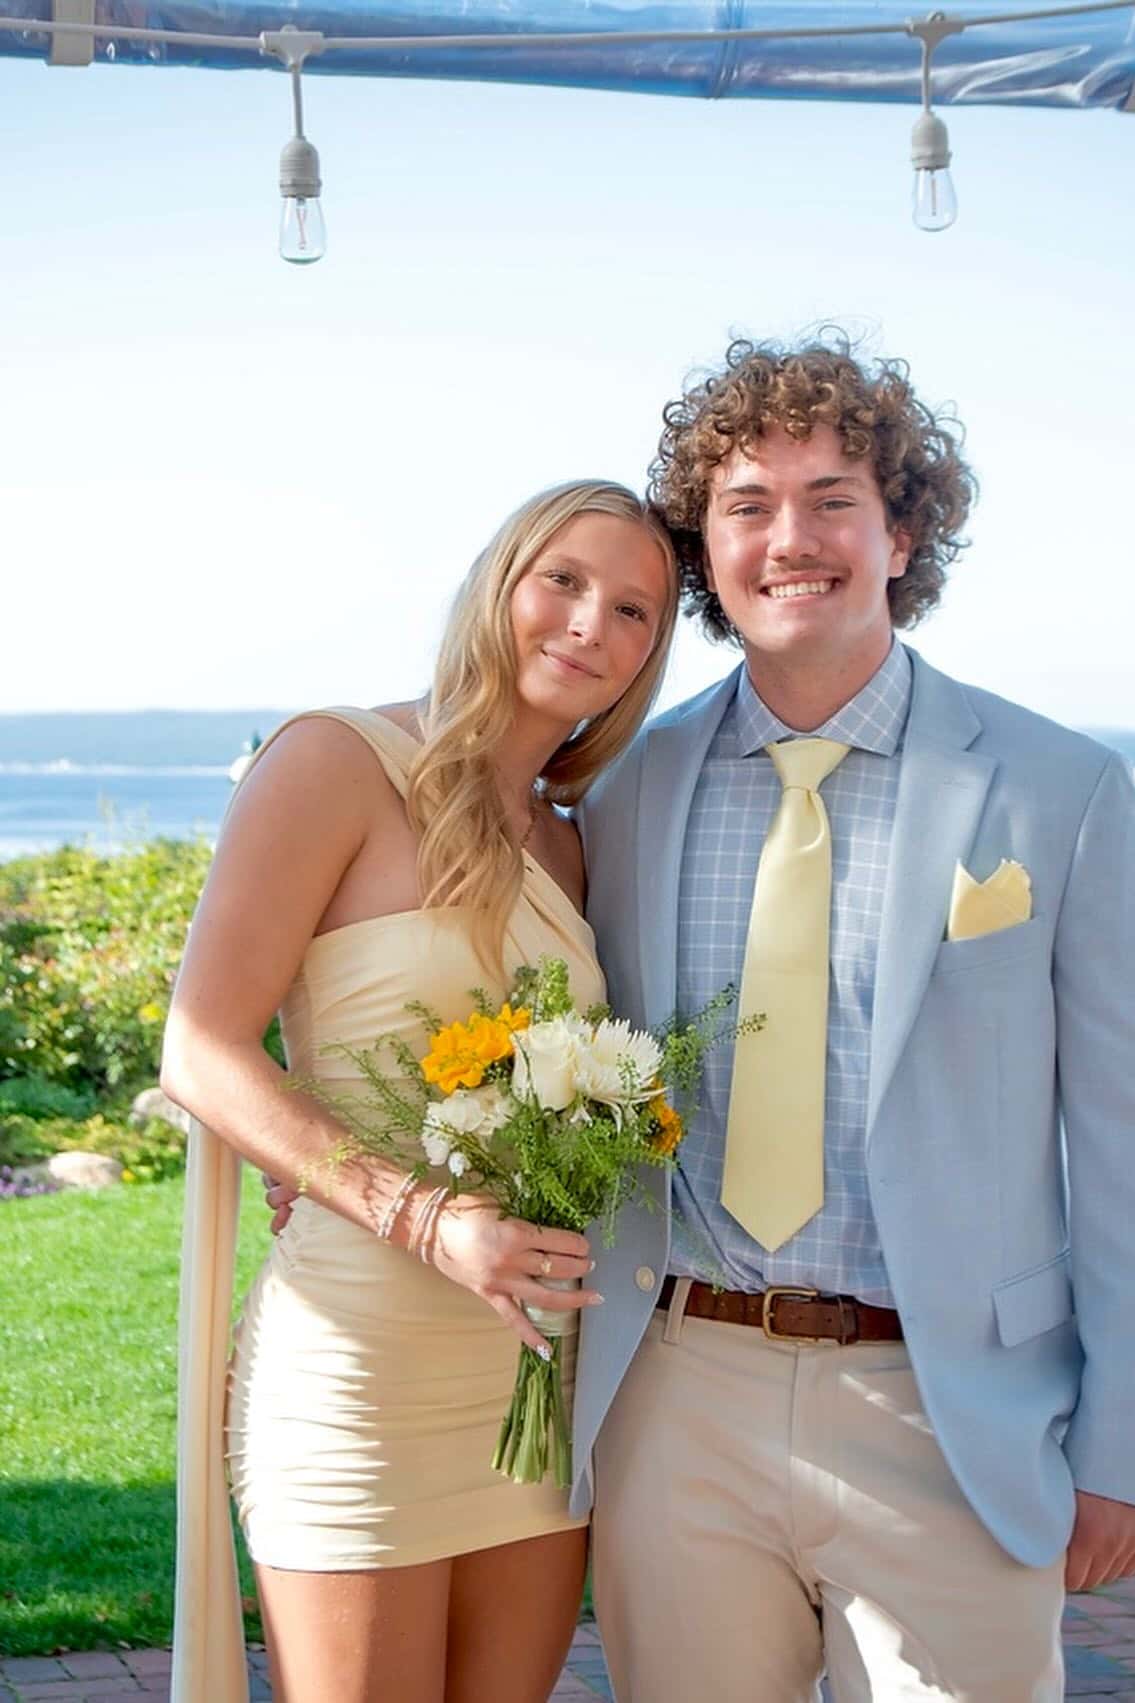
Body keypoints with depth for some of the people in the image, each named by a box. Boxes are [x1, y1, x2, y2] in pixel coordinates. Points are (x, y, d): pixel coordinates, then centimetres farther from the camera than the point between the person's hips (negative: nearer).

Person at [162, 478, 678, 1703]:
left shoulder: (561, 844, 14)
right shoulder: (337, 763, -6)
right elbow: (203, 1053, -13)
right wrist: (424, 1219, -23)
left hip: (539, 1361, 6)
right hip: (362, 1362, -6)